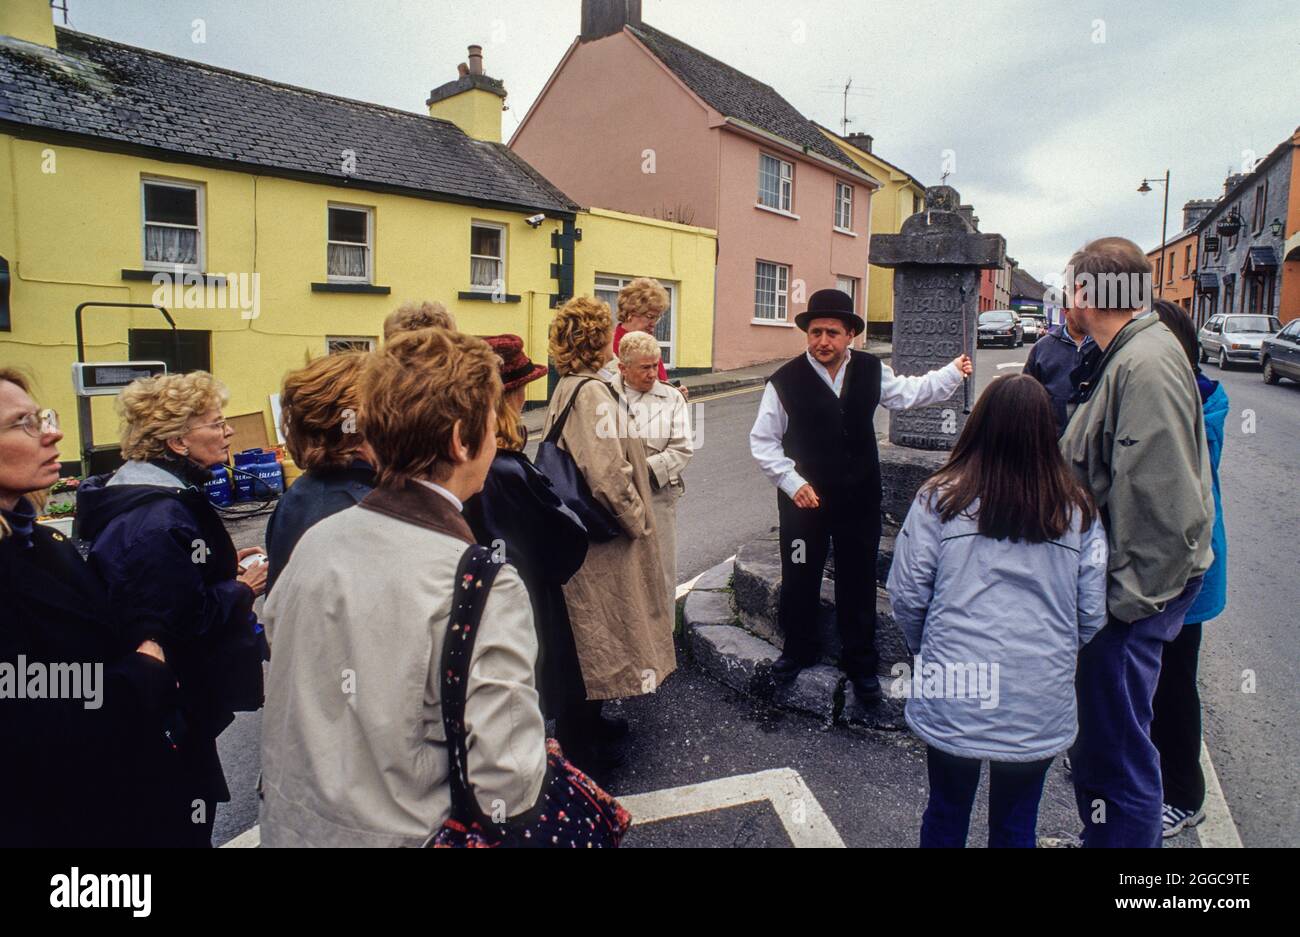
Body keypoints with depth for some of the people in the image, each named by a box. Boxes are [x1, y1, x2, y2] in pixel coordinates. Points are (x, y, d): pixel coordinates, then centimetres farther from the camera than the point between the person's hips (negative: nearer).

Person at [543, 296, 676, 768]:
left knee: (588, 633, 21)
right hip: (603, 535, -10)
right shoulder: (592, 393, -21)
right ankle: (585, 740, 18)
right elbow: (609, 472, -28)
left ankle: (585, 719, 37)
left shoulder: (566, 388, 9)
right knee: (599, 634, 4)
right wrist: (637, 520, -15)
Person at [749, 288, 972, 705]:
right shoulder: (785, 380, -12)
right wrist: (792, 482, -14)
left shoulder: (871, 370, 0)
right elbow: (762, 441, -7)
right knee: (799, 579, 11)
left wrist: (953, 373, 18)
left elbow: (908, 392, 20)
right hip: (805, 499, -2)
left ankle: (860, 664, 30)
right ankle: (797, 651, 35)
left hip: (860, 499, 3)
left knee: (859, 582, 12)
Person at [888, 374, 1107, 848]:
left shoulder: (941, 498, -11)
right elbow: (1092, 613, -1)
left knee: (946, 816, 21)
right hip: (1040, 706, 2)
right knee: (1016, 826, 22)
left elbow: (906, 596, -8)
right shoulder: (1078, 511, -5)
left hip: (951, 702, -1)